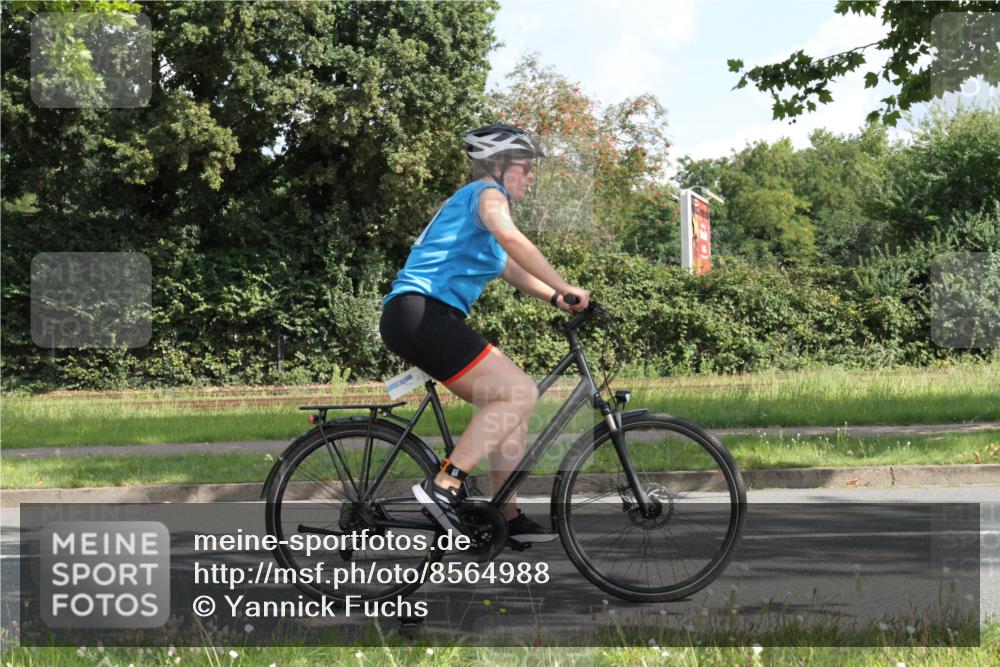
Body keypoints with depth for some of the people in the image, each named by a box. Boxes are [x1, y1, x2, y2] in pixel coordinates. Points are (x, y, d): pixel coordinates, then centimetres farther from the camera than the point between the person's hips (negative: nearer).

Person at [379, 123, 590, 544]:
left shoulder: (480, 200, 30)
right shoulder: (485, 192, -1)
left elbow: (513, 270, 25)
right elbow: (510, 237, -23)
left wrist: (559, 300, 9)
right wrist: (565, 288, -22)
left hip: (426, 320, 10)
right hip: (420, 314, -10)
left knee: (511, 404, 11)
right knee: (521, 393, -17)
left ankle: (509, 518, 13)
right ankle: (444, 485, -21)